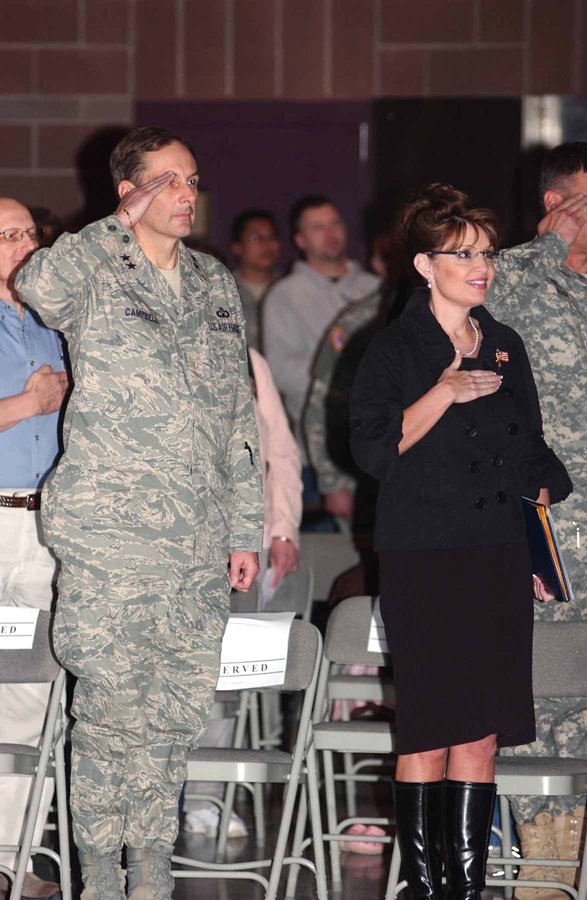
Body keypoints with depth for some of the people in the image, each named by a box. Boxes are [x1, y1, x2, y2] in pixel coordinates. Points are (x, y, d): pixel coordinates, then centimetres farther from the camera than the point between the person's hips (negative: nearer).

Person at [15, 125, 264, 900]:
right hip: (112, 535, -5)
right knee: (111, 705, -4)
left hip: (200, 544, 5)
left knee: (180, 707, 8)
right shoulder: (93, 276, -1)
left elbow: (239, 418, 19)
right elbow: (40, 286, -28)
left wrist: (246, 529, 15)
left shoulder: (215, 285, 16)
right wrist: (126, 225, -20)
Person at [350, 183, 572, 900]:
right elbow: (373, 449, -11)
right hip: (423, 560, -5)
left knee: (483, 730, 3)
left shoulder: (506, 349, 14)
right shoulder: (395, 350, -1)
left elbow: (531, 456, 20)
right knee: (429, 728, -5)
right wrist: (443, 394, -18)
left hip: (499, 560, 5)